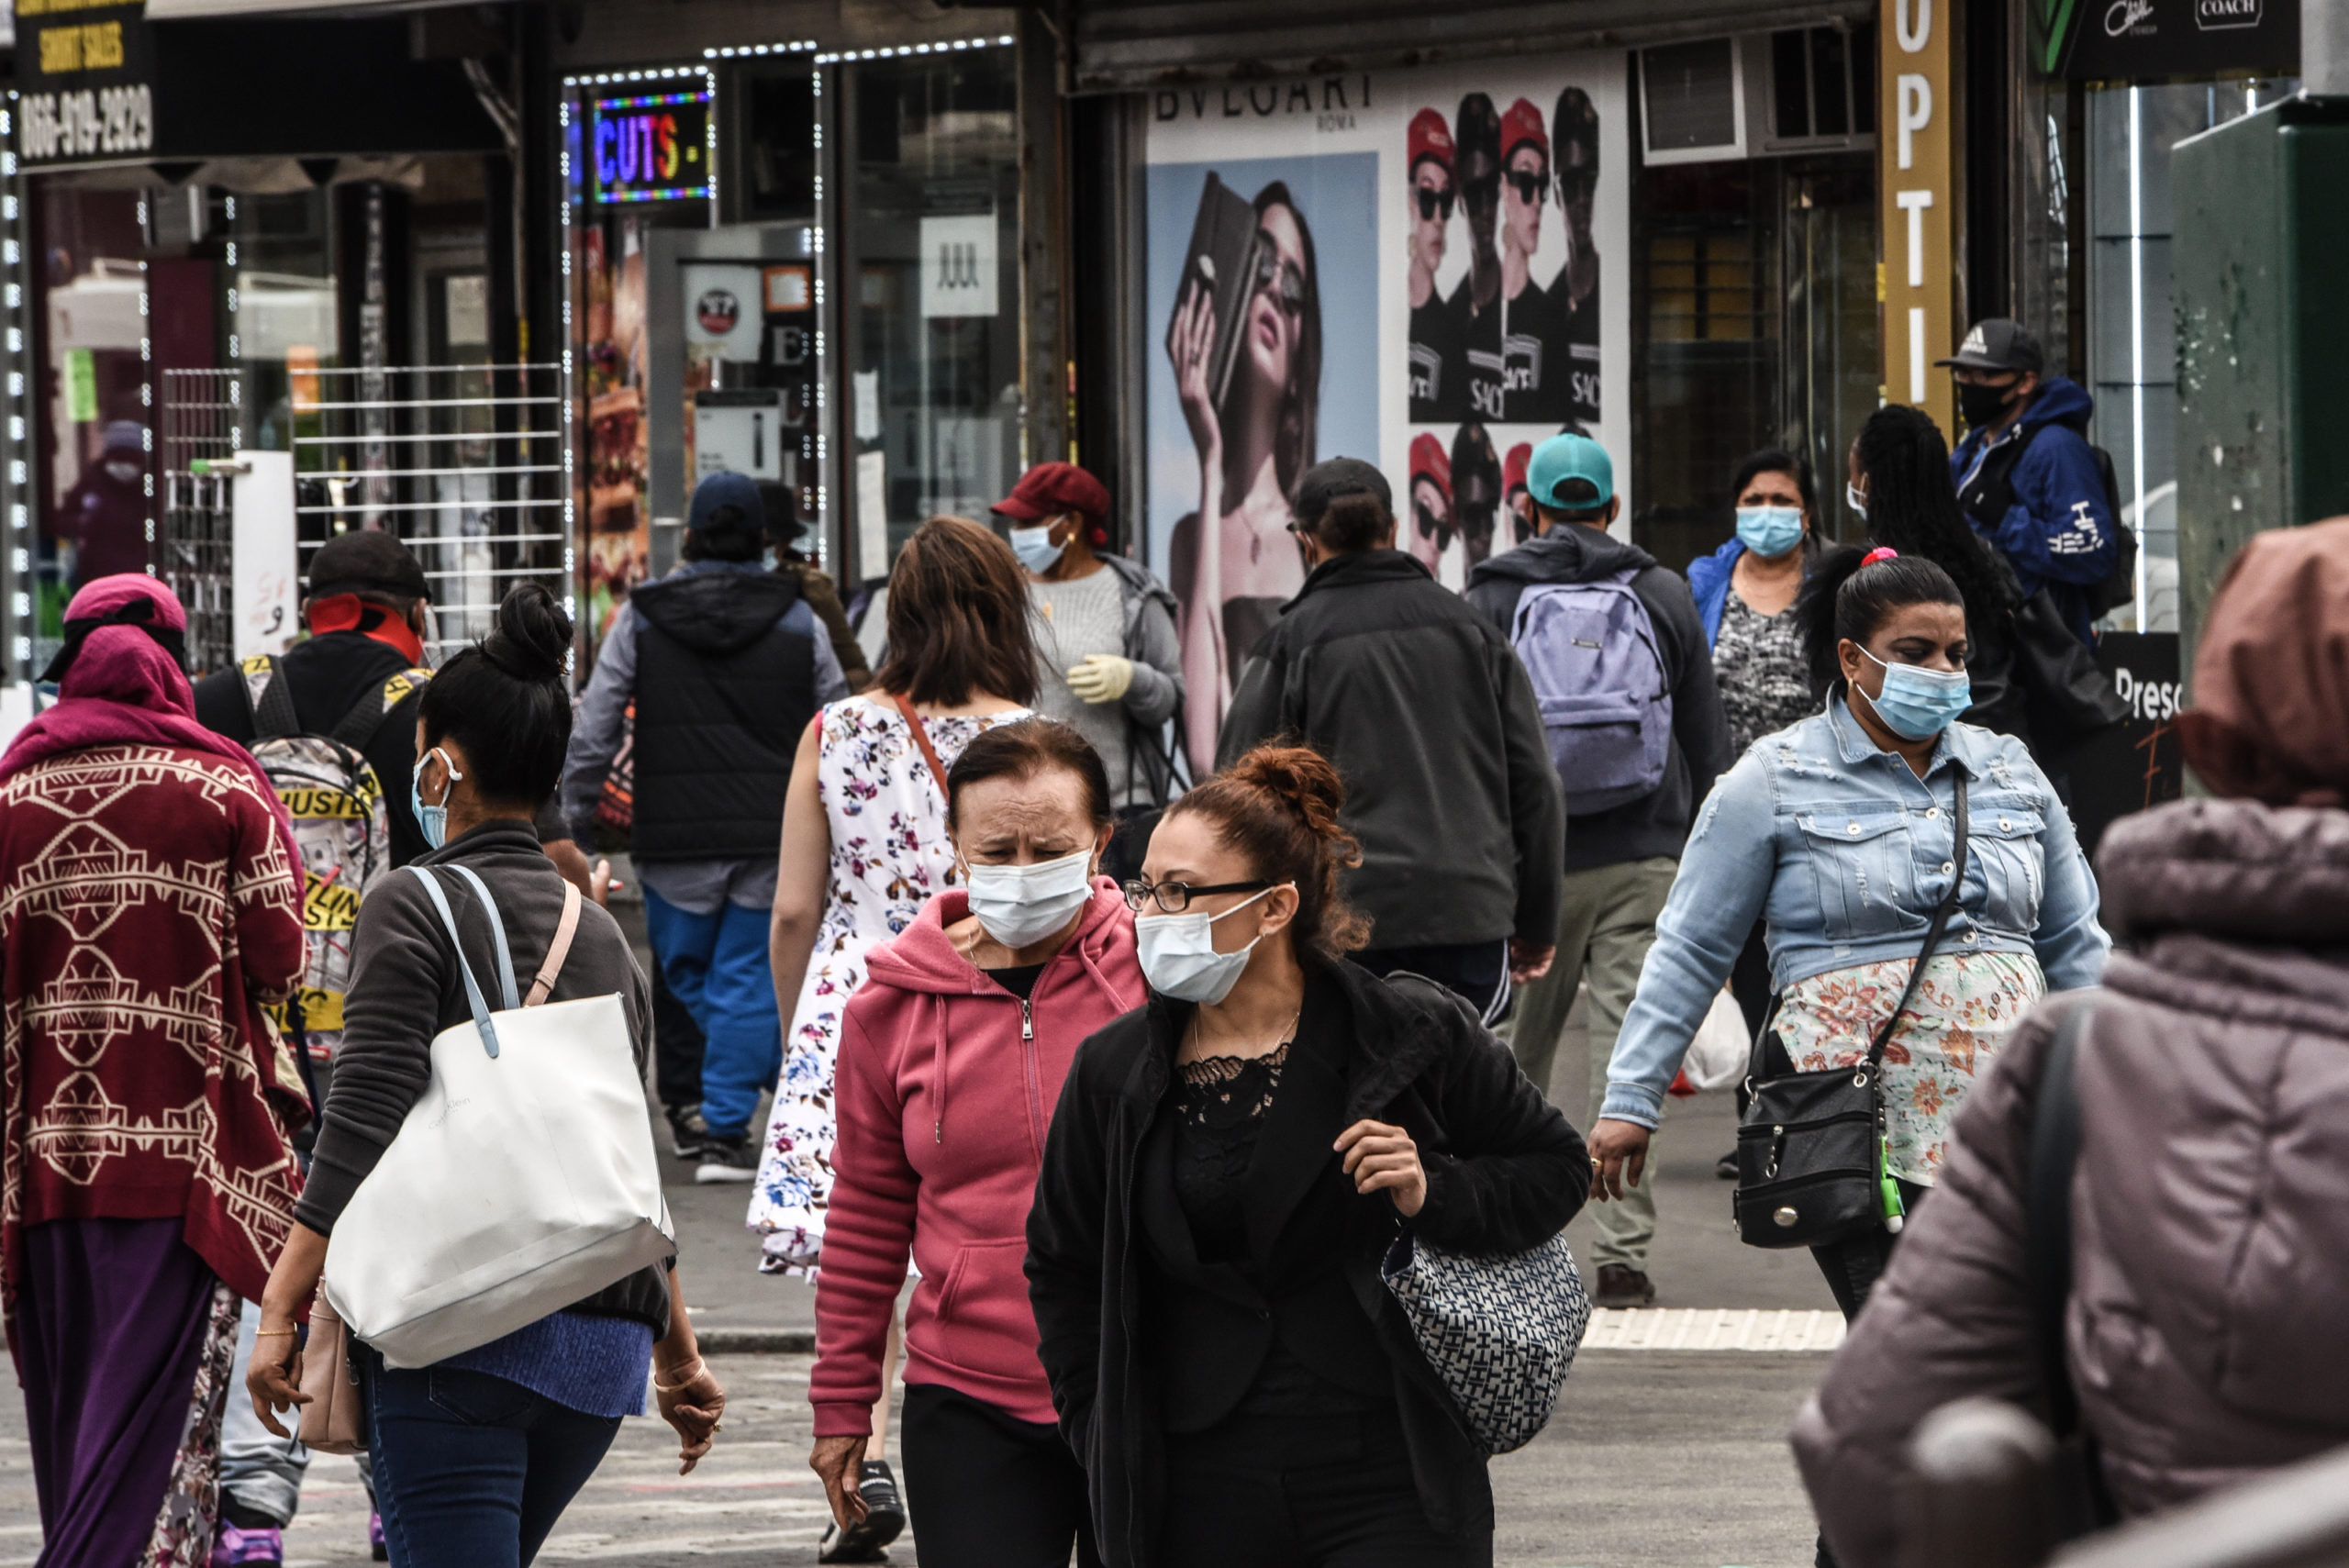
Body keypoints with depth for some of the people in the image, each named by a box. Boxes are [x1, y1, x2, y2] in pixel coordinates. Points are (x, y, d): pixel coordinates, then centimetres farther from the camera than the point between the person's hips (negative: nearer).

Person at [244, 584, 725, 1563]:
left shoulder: (415, 907, -4)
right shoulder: (601, 932, 16)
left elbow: (361, 1130, -13)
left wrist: (281, 1311, -12)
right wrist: (679, 1356, 28)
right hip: (608, 1343, 7)